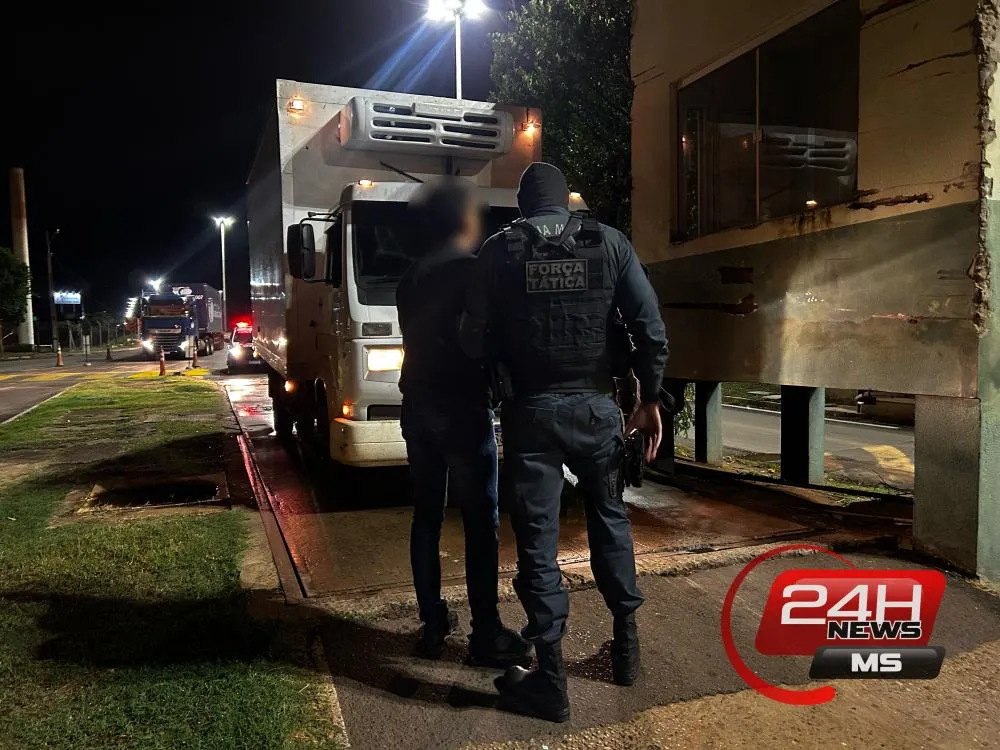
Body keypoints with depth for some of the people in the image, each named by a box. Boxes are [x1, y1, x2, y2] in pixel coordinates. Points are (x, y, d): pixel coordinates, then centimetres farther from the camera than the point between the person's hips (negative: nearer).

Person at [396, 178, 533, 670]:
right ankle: (486, 636, 4)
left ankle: (433, 624, 18)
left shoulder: (411, 279, 12)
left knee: (426, 516, 11)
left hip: (418, 407, 7)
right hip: (462, 408, -7)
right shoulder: (476, 271, -8)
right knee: (481, 522, -1)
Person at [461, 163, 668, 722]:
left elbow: (475, 340, -4)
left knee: (538, 541, 6)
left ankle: (551, 680, 14)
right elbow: (651, 329, -2)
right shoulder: (610, 242, 4)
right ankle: (627, 643, 32)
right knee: (610, 520, 22)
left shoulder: (499, 250, 1)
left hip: (531, 411, -2)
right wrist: (650, 398, 8)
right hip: (596, 406, 2)